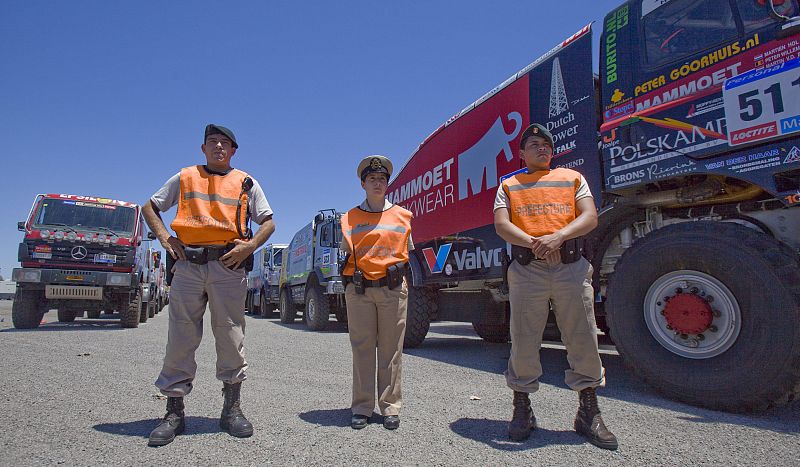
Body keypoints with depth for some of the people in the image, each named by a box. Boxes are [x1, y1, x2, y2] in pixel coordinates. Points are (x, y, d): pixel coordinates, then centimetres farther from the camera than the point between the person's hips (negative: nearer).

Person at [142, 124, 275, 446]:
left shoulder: (245, 182, 15)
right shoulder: (184, 177, 18)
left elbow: (268, 222, 12)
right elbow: (150, 207, 21)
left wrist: (250, 245, -6)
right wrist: (164, 238, 4)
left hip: (228, 265, -1)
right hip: (187, 264, 1)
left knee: (231, 338, 1)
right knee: (181, 338, 2)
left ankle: (232, 410, 13)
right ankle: (174, 413, 12)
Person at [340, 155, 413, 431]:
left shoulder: (402, 216, 12)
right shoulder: (350, 218, 12)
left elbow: (410, 252, 17)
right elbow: (345, 254, 16)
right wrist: (348, 279, 3)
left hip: (393, 289, 0)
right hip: (359, 289, 0)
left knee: (391, 349, 3)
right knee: (362, 348, 3)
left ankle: (390, 407, 13)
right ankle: (362, 408, 12)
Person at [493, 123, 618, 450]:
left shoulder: (572, 178, 17)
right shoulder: (509, 186, 15)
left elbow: (589, 217, 3)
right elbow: (501, 225, 0)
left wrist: (558, 236, -16)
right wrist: (534, 243, -19)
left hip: (571, 267, 1)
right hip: (527, 270, -1)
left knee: (583, 341, 3)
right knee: (523, 342, 2)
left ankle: (588, 414, 18)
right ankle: (522, 411, 18)